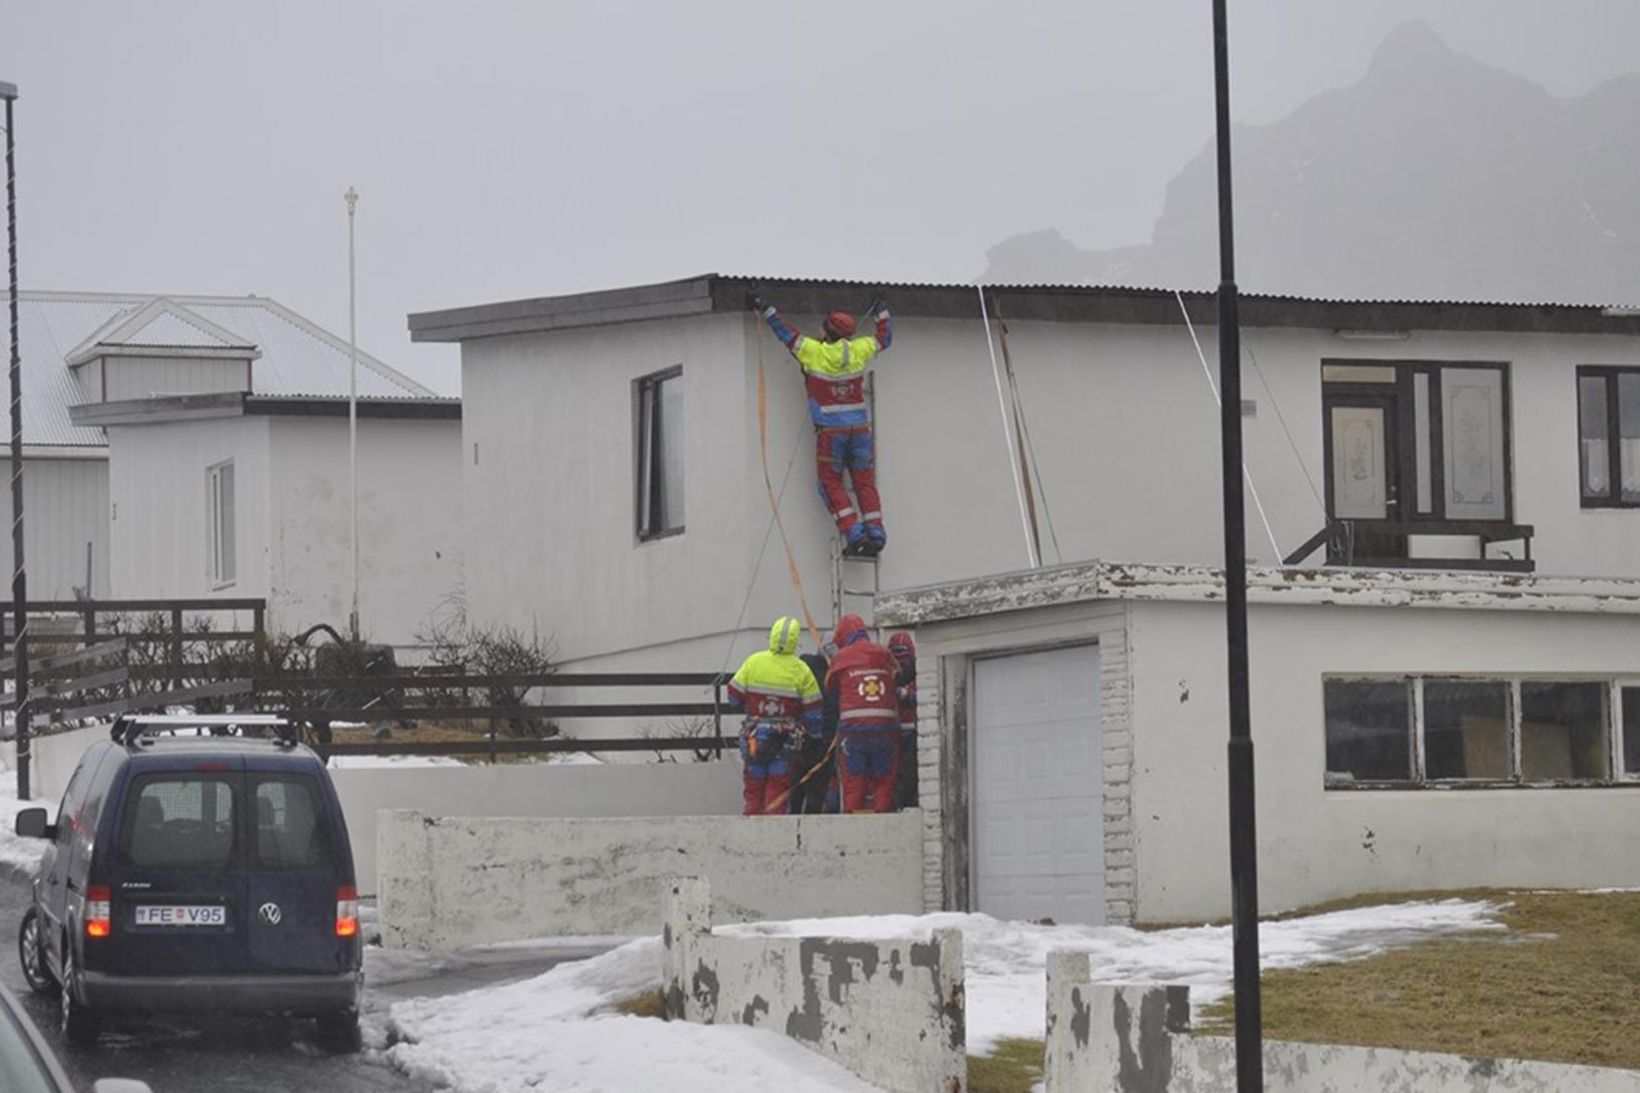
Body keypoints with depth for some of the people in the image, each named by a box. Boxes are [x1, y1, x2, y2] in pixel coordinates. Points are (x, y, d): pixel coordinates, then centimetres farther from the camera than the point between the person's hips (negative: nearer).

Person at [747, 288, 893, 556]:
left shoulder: (814, 352, -9)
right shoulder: (858, 351, 1)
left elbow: (785, 332, -2)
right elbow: (884, 338, 19)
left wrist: (764, 308, 7)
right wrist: (882, 312, 35)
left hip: (830, 431, -4)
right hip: (860, 428, 4)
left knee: (832, 485, 4)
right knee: (865, 483, 10)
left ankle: (854, 535, -8)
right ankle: (876, 534, 0)